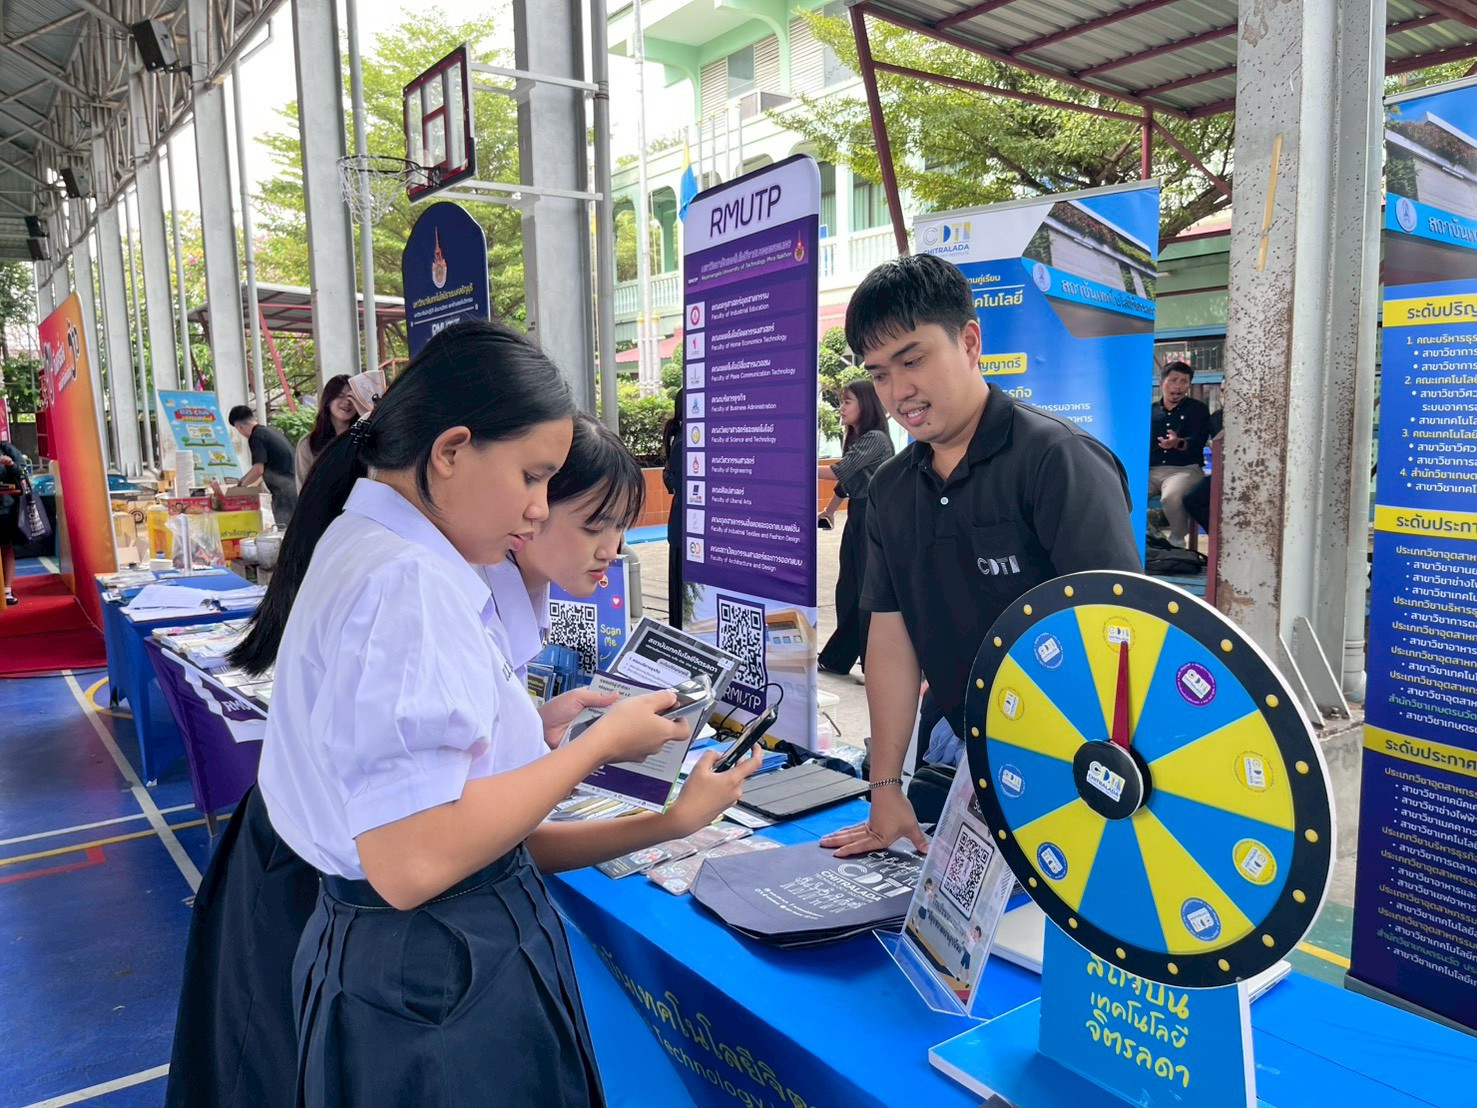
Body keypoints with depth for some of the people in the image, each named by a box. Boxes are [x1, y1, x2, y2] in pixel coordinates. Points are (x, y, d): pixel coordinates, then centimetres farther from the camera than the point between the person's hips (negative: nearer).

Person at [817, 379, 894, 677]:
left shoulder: (876, 439, -13)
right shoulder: (854, 439, 15)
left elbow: (839, 471, -20)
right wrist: (829, 510, 32)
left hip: (875, 519, -9)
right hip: (856, 518, 9)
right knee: (848, 591, 13)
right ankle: (837, 658, 22)